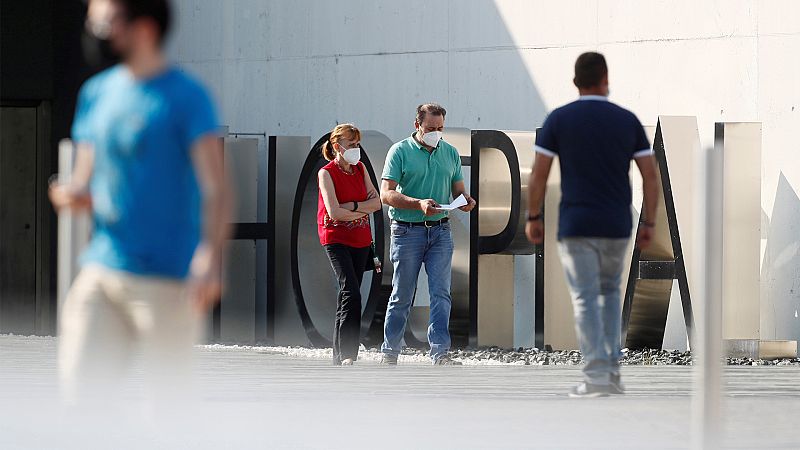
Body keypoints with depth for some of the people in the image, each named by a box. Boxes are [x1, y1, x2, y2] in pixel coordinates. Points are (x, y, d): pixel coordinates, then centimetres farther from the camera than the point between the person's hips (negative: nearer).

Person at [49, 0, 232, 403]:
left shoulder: (185, 97, -7)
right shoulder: (97, 92, 12)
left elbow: (216, 188, -11)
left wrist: (210, 257, -26)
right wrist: (73, 194, -5)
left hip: (167, 278, -6)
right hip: (101, 271, 6)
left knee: (171, 394, -1)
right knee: (79, 388, -1)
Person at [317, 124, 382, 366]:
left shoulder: (360, 168, 9)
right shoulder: (326, 173, -9)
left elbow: (376, 202, 2)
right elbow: (334, 212, -18)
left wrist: (352, 206, -14)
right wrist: (363, 211, -6)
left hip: (360, 239, 6)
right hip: (336, 239, -6)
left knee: (349, 295, 7)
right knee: (351, 292, -19)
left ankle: (340, 356, 11)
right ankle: (347, 354, -21)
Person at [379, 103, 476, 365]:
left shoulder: (450, 153, 11)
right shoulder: (400, 151, -3)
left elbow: (458, 190, 17)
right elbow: (386, 194, -10)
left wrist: (465, 201, -8)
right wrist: (419, 204, -24)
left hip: (440, 231, 3)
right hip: (407, 232, -3)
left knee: (441, 293, -7)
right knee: (402, 296, 3)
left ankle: (440, 353, -12)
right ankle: (389, 354, 15)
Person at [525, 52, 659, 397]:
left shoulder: (558, 120, -3)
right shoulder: (627, 121, 2)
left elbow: (538, 174, -6)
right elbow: (651, 176, 1)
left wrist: (533, 218, 5)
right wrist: (649, 223, 9)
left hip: (575, 226, -2)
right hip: (617, 226, 2)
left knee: (586, 299, -1)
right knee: (609, 291, 21)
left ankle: (597, 375, -12)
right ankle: (612, 368, 12)